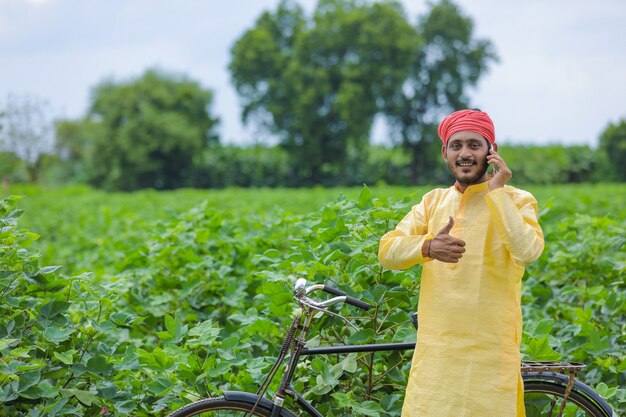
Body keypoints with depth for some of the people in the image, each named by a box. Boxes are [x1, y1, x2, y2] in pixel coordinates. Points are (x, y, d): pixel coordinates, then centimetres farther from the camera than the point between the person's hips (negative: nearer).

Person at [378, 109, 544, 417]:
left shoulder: (517, 200, -1)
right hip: (434, 350, 3)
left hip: (490, 354, -3)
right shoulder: (434, 201, 10)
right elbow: (387, 252, -1)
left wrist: (495, 191, -16)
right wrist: (428, 246, -20)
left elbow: (527, 251, -21)